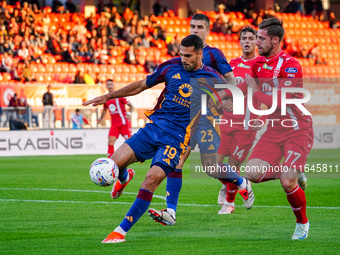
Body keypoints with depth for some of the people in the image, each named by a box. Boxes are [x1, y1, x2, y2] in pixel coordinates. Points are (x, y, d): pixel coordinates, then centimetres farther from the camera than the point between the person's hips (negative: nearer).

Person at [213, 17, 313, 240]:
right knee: (253, 173, -10)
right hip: (274, 131, 7)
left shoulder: (291, 66, -19)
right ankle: (294, 174, 18)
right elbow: (247, 84, 21)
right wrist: (223, 94, 7)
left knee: (287, 183, -17)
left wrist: (256, 91, -21)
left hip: (297, 131, -7)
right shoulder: (259, 63, 5)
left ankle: (303, 223, 10)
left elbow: (282, 103, -25)